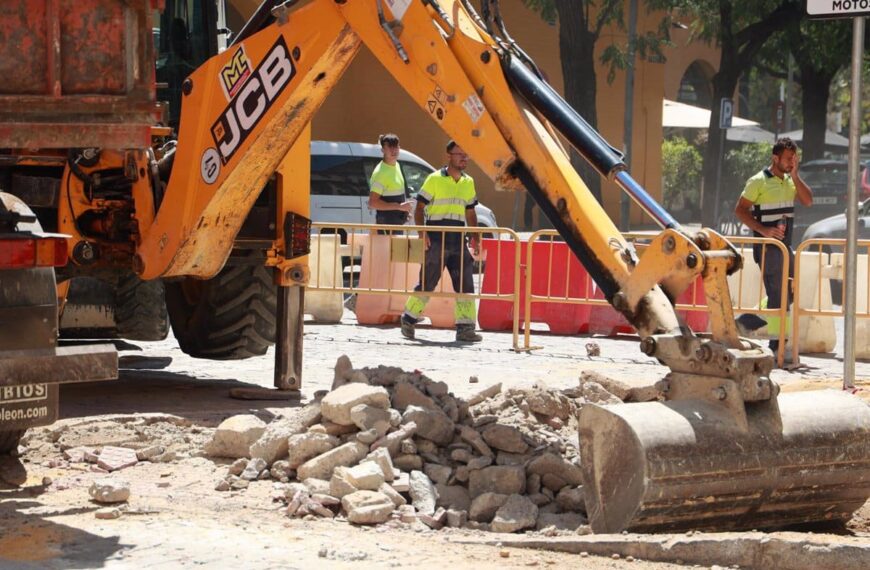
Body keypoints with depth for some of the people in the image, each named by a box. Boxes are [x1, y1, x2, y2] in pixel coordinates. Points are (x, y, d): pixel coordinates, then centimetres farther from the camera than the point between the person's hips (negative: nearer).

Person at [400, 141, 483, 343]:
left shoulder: (468, 182, 14)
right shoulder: (435, 179, -2)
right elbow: (419, 207, -2)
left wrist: (475, 238, 11)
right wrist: (422, 232, -14)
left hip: (458, 241, 5)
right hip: (436, 240, -5)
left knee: (465, 284, -3)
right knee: (427, 282, -1)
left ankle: (465, 327, -1)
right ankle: (409, 320, 14)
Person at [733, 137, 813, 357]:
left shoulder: (789, 181, 13)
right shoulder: (759, 181, -9)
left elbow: (808, 200, 2)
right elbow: (740, 209, -11)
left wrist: (795, 175, -6)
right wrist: (763, 230, -20)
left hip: (785, 245, 8)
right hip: (767, 246, -8)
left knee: (789, 292, 11)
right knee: (778, 295, -8)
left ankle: (746, 321, 21)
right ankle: (777, 343, -2)